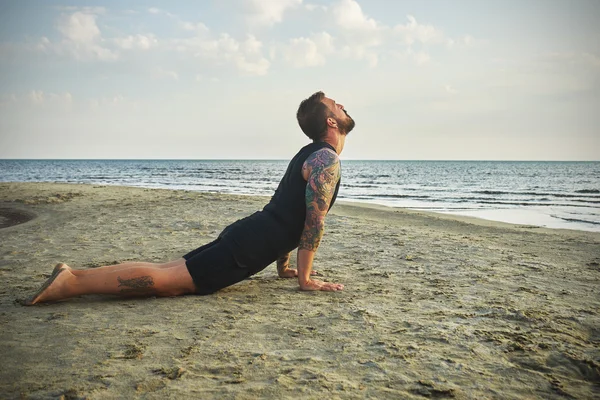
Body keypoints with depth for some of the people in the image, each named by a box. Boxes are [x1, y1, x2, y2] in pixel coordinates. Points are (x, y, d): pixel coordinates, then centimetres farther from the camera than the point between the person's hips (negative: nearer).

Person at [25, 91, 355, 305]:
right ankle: (73, 283, -18)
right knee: (168, 279, -14)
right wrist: (304, 278, -8)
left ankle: (76, 274, 2)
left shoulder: (310, 155, 23)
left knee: (168, 272, 4)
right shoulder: (327, 159, -9)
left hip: (244, 234, 9)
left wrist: (283, 265, 27)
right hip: (250, 247, -9)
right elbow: (315, 221, -14)